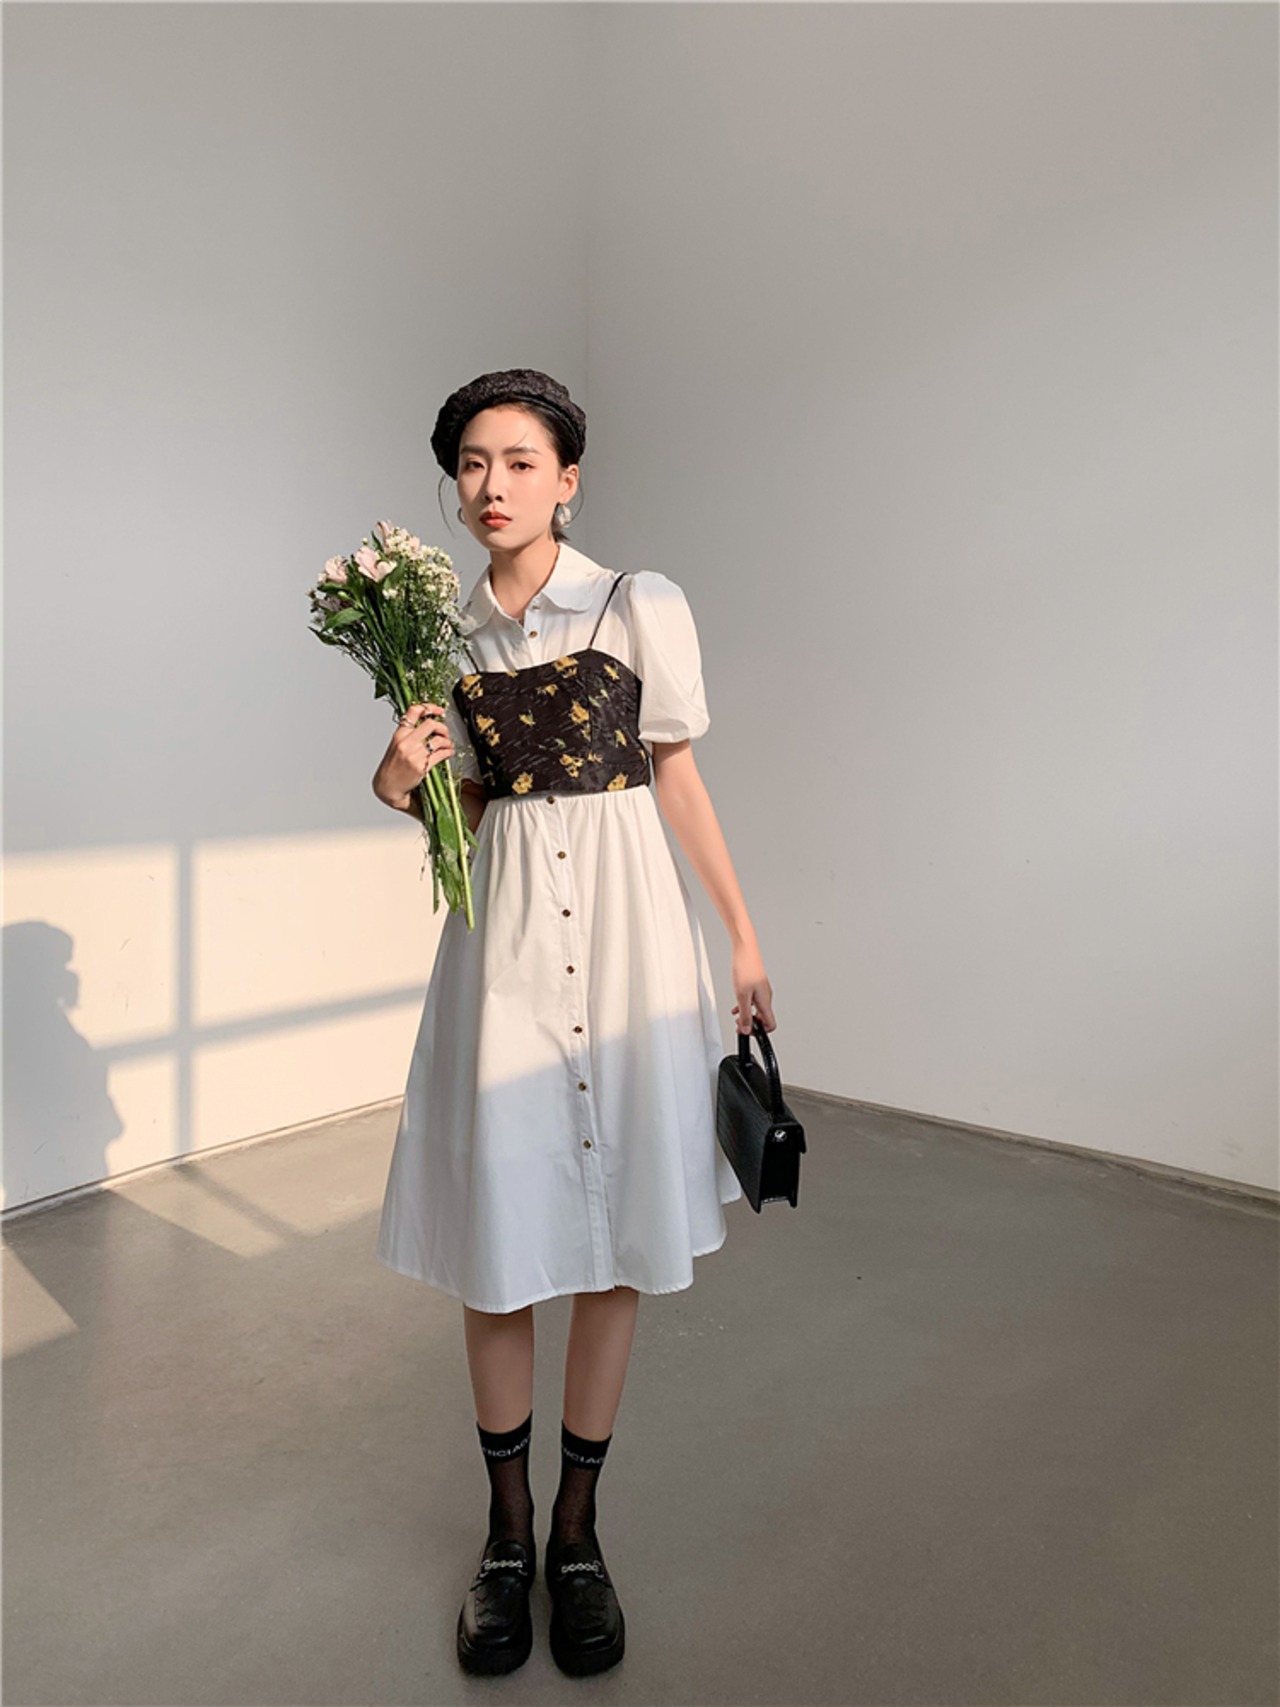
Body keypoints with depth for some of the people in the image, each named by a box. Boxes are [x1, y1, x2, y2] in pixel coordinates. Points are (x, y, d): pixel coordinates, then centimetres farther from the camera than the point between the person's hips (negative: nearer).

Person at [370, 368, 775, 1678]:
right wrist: (402, 781, -7)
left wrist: (743, 935, 4)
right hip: (504, 930, 2)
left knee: (615, 1227, 5)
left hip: (625, 924, -2)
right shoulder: (442, 635, 8)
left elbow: (677, 779, 4)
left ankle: (577, 1529, 25)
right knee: (496, 1231, 5)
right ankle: (506, 1530, 26)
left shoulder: (641, 609, -1)